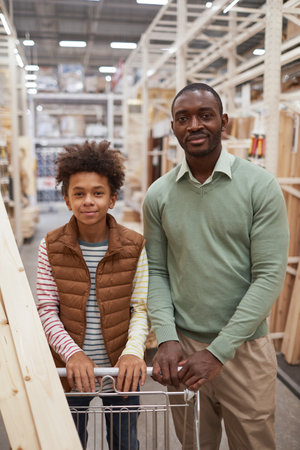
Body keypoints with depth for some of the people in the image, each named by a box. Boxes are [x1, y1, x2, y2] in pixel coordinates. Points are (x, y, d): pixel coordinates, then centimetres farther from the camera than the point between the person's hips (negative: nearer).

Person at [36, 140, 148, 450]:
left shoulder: (134, 247, -9)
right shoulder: (51, 247, -8)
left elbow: (141, 308, -7)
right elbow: (47, 310, -8)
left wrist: (133, 352, -23)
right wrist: (72, 353, -21)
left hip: (120, 370, 0)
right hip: (70, 369, 1)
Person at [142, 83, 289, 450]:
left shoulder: (260, 186, -10)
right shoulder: (158, 195, -1)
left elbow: (269, 276, -13)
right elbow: (156, 271, 2)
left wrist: (218, 351, -16)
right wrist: (166, 339, -11)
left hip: (243, 347, -2)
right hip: (182, 347, 2)